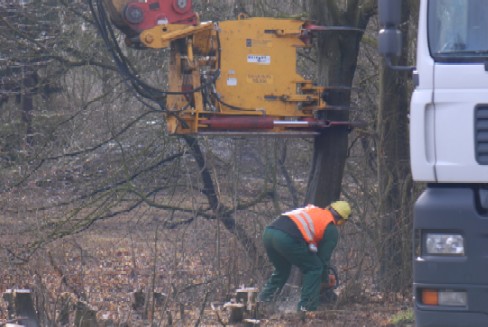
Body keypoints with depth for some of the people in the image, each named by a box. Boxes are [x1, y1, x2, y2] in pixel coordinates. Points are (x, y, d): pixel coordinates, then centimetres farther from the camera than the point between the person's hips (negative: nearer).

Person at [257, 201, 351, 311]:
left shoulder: (312, 210, 33)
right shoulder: (331, 230, 14)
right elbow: (324, 257, 15)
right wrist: (326, 280, 32)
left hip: (268, 231, 7)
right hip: (288, 238, -7)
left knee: (282, 270, 30)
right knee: (314, 268, 11)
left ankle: (262, 300, 23)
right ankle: (306, 307, 4)